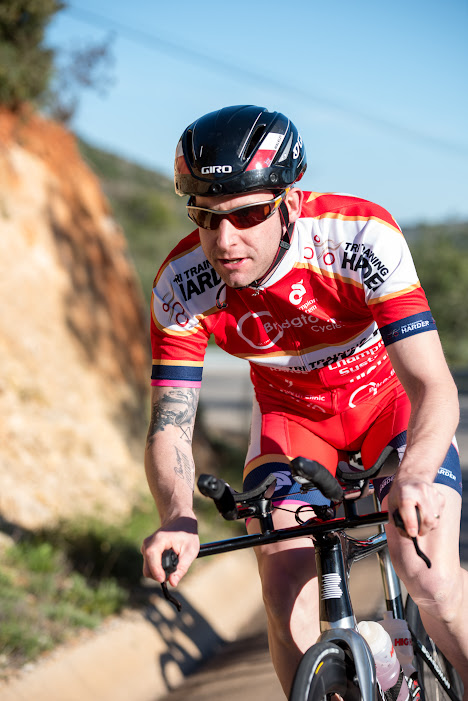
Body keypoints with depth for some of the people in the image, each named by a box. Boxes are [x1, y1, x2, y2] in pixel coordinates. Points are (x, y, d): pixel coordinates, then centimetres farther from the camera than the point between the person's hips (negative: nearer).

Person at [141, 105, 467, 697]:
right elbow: (169, 426, -23)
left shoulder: (362, 237, -34)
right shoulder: (181, 286, -25)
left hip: (389, 398, -2)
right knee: (287, 605, -15)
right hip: (291, 413, 2)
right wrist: (178, 517, -45)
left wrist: (415, 477, -57)